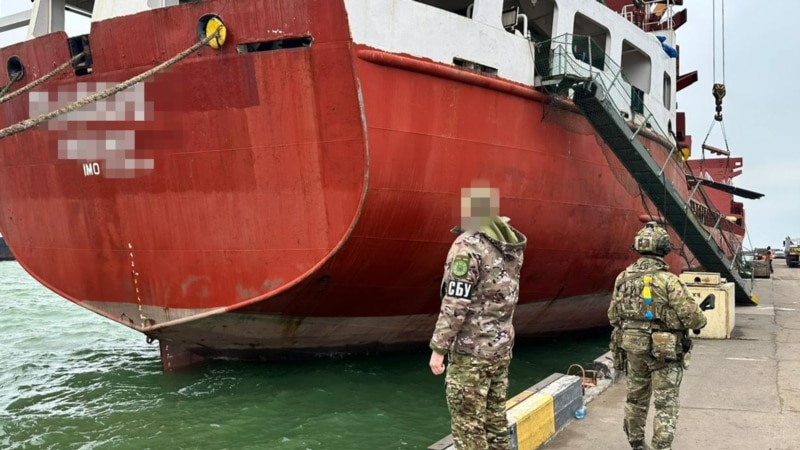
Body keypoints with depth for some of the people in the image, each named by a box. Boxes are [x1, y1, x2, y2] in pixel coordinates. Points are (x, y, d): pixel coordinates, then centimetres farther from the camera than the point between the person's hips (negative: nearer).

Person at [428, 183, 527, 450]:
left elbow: (455, 304, -19)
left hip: (471, 351, -8)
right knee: (495, 417, 16)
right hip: (501, 347, 8)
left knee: (468, 424, 2)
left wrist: (438, 348, -13)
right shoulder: (511, 245, 6)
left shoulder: (468, 245, -18)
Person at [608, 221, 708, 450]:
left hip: (633, 348, 6)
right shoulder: (668, 281, -19)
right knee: (666, 405, 5)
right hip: (664, 351, -5)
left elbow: (613, 316, 6)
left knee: (636, 397, 20)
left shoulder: (623, 278, -1)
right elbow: (691, 316, -17)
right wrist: (701, 321, 6)